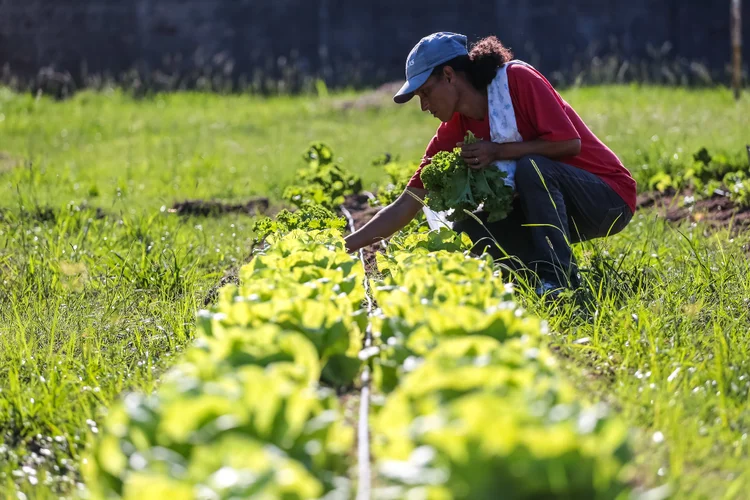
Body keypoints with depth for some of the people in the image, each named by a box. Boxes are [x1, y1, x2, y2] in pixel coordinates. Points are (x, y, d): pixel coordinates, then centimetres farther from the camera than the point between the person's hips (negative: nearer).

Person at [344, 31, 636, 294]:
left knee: (532, 168, -31)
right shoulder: (453, 133, 0)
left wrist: (499, 151, -20)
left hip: (609, 198, -6)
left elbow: (569, 142, -23)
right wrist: (344, 247, -9)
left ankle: (560, 281, -26)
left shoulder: (517, 80, -17)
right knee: (469, 229, -13)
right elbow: (408, 204, -1)